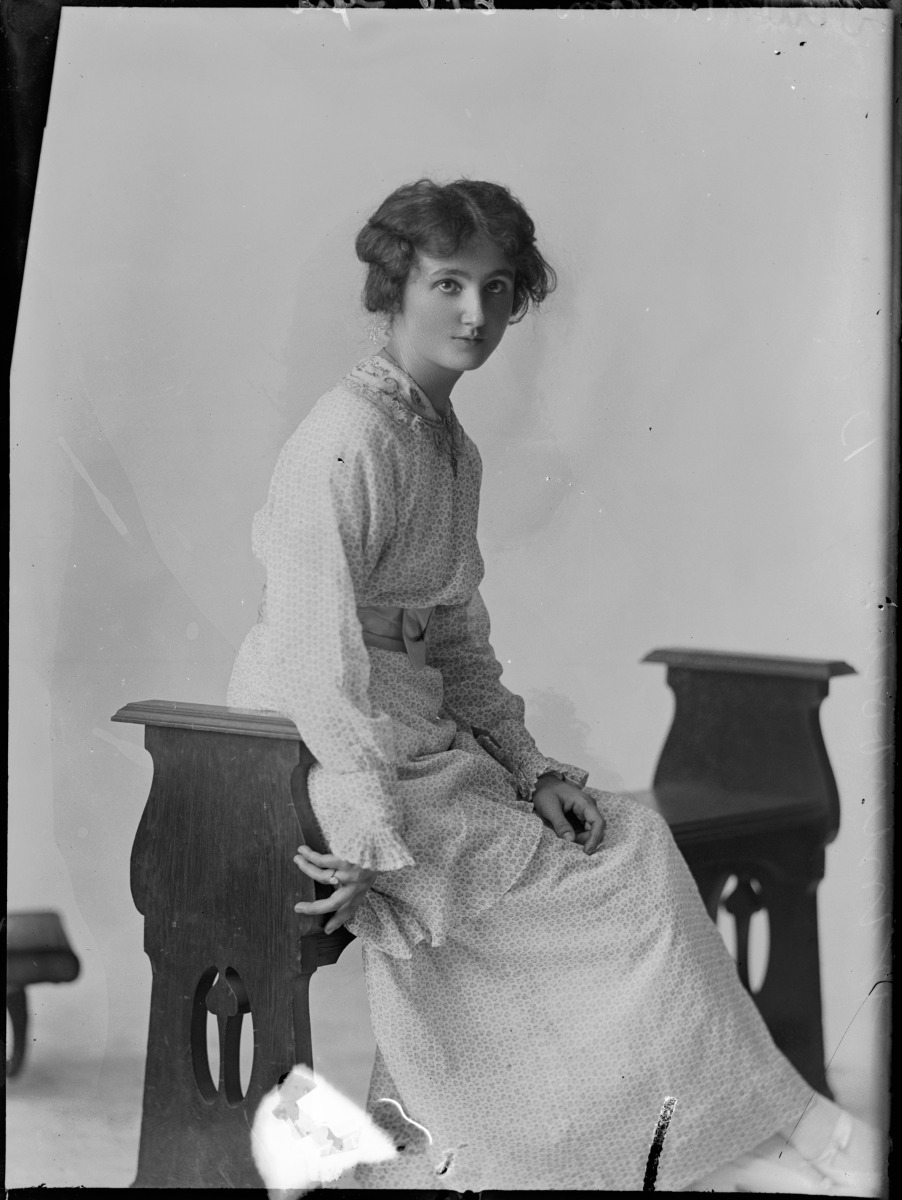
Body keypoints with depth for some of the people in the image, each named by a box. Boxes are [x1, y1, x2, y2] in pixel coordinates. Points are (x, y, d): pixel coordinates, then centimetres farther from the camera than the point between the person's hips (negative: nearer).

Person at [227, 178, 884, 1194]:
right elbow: (317, 656, -23)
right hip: (317, 755, -9)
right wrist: (376, 848, -26)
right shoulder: (350, 440, -16)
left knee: (624, 835, -4)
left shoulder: (453, 450, 13)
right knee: (626, 877, -8)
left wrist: (530, 769, 5)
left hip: (418, 731, 9)